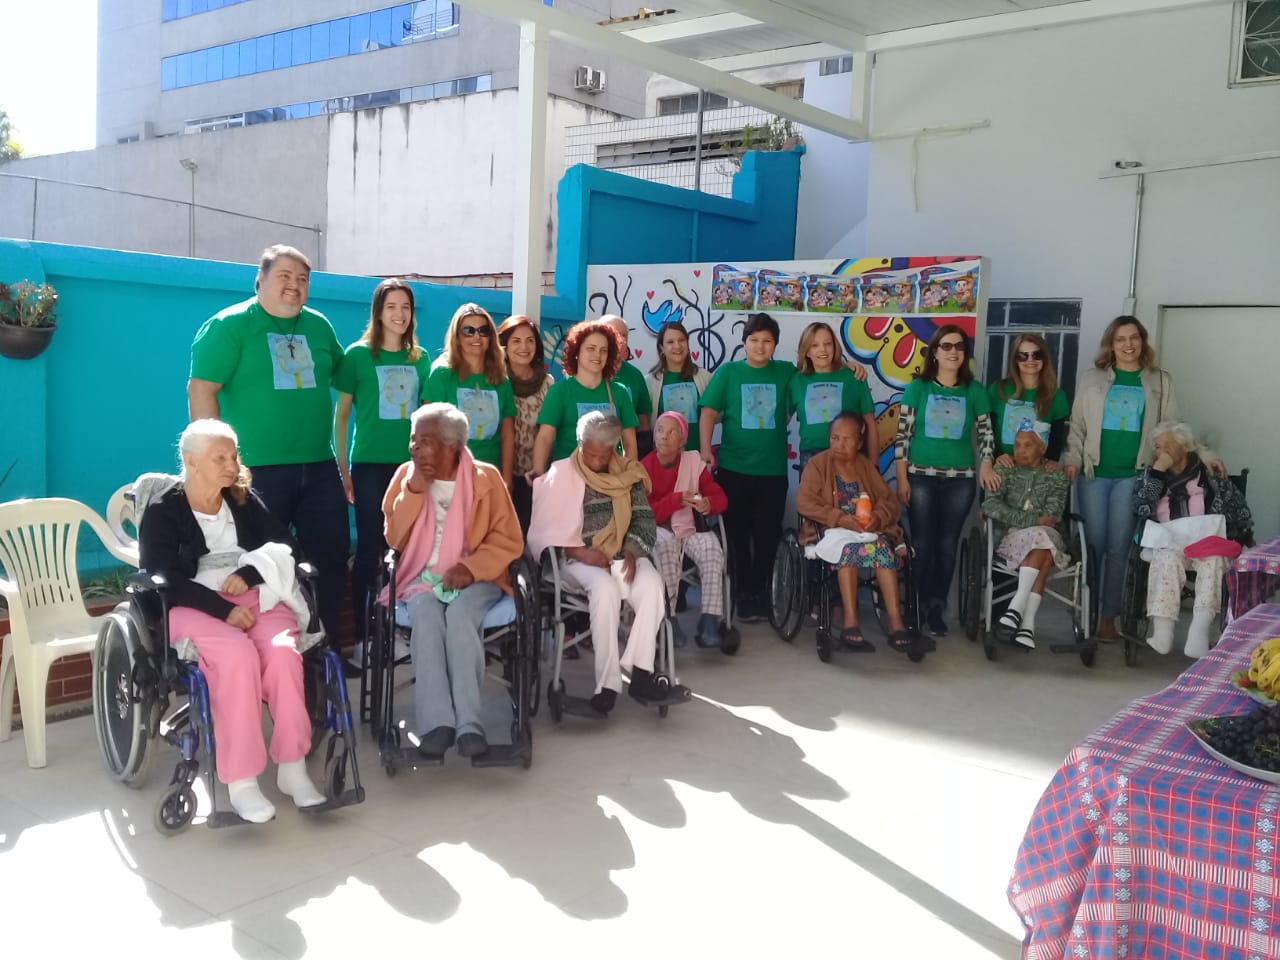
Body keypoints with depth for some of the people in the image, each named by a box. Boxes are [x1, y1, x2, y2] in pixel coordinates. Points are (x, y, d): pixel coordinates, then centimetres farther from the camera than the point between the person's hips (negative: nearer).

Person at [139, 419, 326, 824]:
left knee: (283, 651, -30)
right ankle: (240, 781, -31)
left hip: (254, 598, 3)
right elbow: (164, 579, -8)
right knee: (238, 654, -35)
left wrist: (250, 571, -11)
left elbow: (285, 546, 9)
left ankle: (293, 767, -23)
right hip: (194, 607, -3)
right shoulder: (162, 510, 4)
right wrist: (223, 609, -20)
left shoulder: (245, 501, 17)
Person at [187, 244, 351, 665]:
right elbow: (200, 390, -10)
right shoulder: (229, 326, -5)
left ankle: (329, 648, 24)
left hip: (319, 467, 6)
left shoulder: (319, 326, 11)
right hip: (258, 468, -6)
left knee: (331, 557, 10)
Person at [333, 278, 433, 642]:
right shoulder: (358, 354, -2)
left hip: (411, 465, 3)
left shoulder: (420, 358, 9)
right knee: (369, 548, -1)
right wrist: (342, 468, -4)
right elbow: (341, 413, 0)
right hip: (370, 465, -3)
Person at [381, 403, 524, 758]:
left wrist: (471, 568, -18)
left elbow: (508, 541, -2)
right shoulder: (406, 474, 5)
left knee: (460, 614, -34)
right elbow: (394, 539, 0)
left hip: (474, 579, -1)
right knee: (426, 611, -32)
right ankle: (437, 722, -38)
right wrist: (414, 490, -11)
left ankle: (469, 723, -35)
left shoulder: (485, 477, -1)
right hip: (422, 578, 2)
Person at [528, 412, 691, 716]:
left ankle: (641, 676, -30)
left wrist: (631, 552, -13)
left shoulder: (628, 474, 11)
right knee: (605, 589, -36)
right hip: (578, 558, -3)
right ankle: (608, 683, -31)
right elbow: (546, 529, -3)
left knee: (651, 585, -30)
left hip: (622, 554, 3)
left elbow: (644, 520, 7)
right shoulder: (560, 475, 2)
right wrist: (581, 552, -17)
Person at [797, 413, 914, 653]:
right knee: (850, 546, -37)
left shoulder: (867, 465, 17)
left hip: (868, 531, 3)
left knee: (882, 546, -31)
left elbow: (890, 502, 8)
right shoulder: (818, 464, 6)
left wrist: (877, 518, -16)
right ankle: (851, 623, -43)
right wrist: (840, 518, -20)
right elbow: (804, 502, -8)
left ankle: (896, 624, -39)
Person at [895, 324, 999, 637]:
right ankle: (917, 606, 11)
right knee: (921, 544, -2)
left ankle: (936, 608, 14)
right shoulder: (918, 387, 0)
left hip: (960, 480, 2)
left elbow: (985, 432, 10)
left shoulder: (974, 390, 6)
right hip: (921, 477, -2)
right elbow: (902, 433, -2)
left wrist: (986, 465, -7)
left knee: (947, 545, 4)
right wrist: (902, 478, -7)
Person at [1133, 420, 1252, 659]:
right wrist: (1157, 471, -6)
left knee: (1213, 559, -34)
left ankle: (1199, 631, -47)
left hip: (1207, 542, 0)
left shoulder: (1209, 473, 10)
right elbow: (1141, 510, -4)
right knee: (1168, 558, -34)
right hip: (1167, 543, 1)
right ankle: (1162, 632, -45)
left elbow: (1240, 509, 10)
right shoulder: (1152, 475, 14)